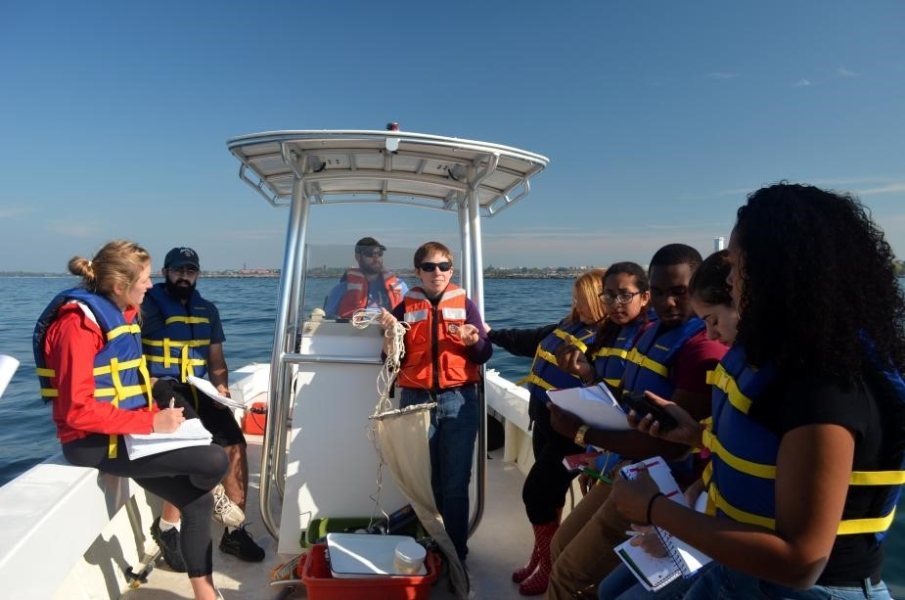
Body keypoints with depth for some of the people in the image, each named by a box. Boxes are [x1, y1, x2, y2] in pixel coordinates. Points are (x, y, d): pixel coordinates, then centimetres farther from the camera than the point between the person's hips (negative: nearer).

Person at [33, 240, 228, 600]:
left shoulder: (122, 313, 9)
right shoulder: (79, 322, -18)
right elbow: (78, 410, -23)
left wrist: (158, 413, 2)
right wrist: (151, 423, -23)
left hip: (125, 432, 9)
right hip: (93, 443, -9)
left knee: (197, 502, 3)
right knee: (214, 461, -22)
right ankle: (170, 517, 11)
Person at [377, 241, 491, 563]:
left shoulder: (465, 305, 5)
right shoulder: (405, 307, 7)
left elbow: (484, 355, 3)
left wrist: (475, 340, -17)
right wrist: (390, 333, -9)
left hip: (458, 400, -1)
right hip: (416, 400, 1)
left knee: (456, 484, 3)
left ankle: (456, 552, 17)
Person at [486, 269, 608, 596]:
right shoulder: (568, 326, 8)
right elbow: (528, 340, 19)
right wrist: (489, 333, 23)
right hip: (544, 422, 8)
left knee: (535, 492, -2)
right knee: (549, 493, 17)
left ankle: (550, 567, 18)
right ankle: (541, 556, 33)